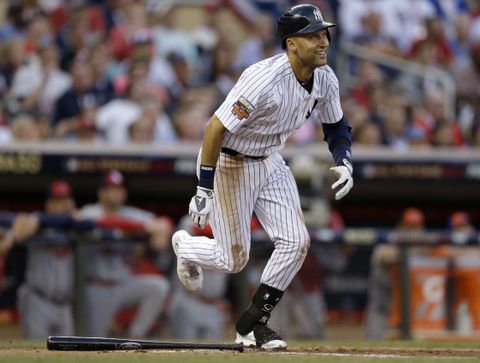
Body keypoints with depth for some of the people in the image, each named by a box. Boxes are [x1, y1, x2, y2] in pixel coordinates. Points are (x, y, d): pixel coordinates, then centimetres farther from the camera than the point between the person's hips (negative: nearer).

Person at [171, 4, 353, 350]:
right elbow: (217, 127, -29)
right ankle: (186, 246, 37)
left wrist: (344, 162, -9)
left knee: (296, 242, -7)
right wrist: (204, 190, -28)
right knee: (234, 259, 2)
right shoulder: (266, 79, -32)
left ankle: (252, 323, 7)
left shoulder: (325, 79, -8)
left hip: (271, 162, 7)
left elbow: (336, 125, 11)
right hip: (228, 164, -7)